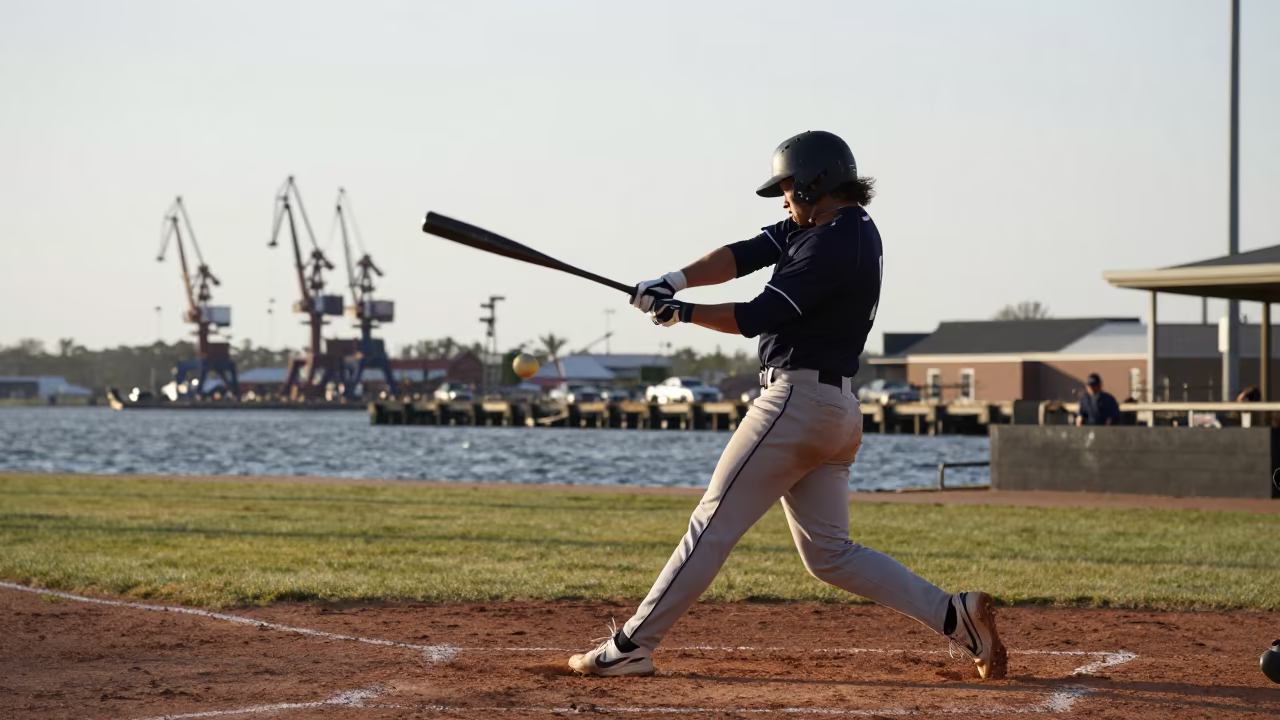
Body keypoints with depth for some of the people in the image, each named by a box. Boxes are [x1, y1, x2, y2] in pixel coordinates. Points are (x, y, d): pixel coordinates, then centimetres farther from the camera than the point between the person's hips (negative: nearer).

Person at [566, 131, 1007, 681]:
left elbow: (754, 318, -18)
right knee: (829, 554, 10)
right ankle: (951, 613, 2)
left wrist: (680, 312, -5)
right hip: (839, 410, 10)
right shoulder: (827, 226, 14)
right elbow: (745, 255, 6)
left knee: (714, 524, -5)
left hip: (797, 401, -10)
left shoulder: (835, 245, -16)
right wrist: (677, 280, -9)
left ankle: (632, 646, -1)